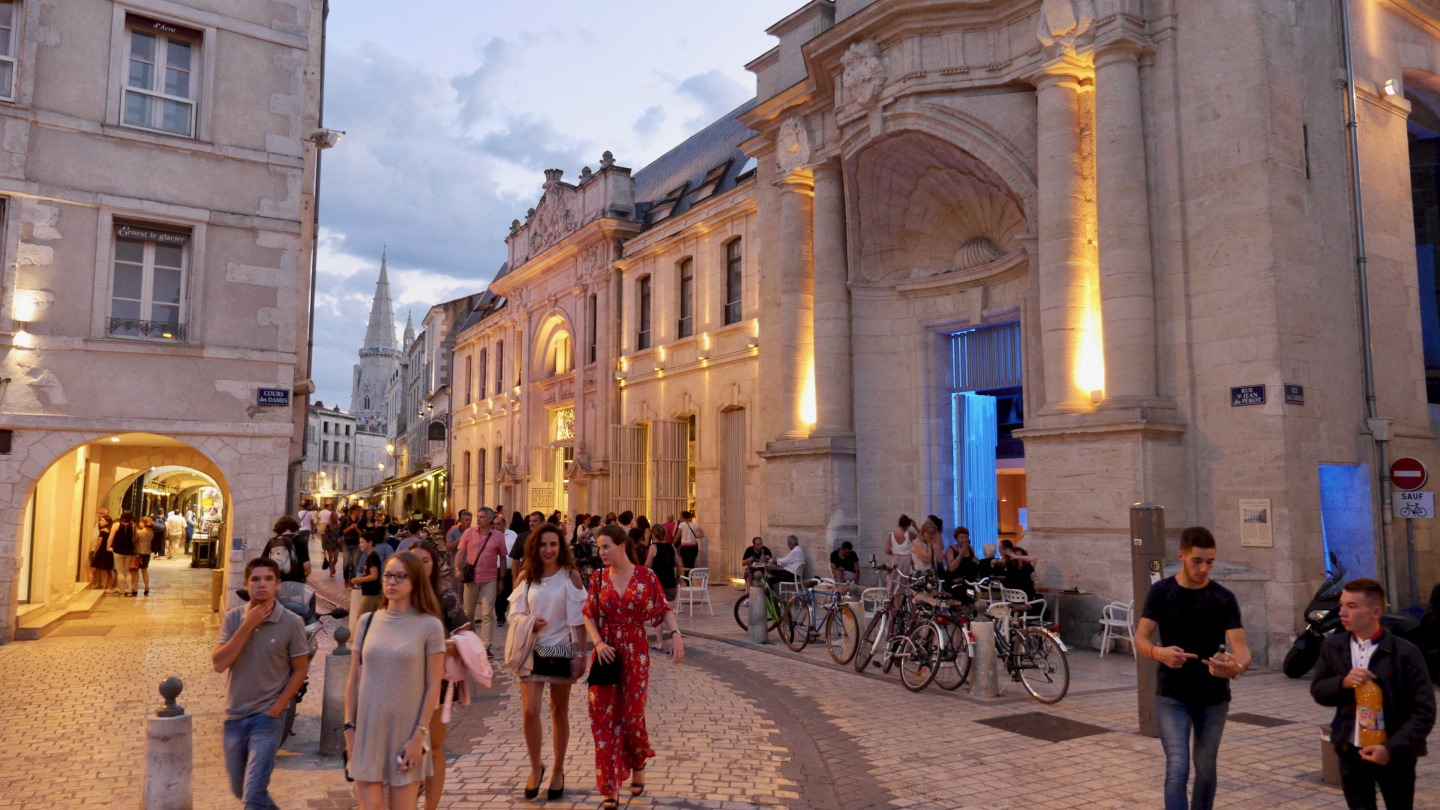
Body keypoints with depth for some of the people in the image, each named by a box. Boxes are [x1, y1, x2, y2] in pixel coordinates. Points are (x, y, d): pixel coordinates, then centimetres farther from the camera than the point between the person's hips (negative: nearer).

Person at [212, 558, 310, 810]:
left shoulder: (292, 623, -11)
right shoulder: (233, 618, -3)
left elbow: (300, 669, -3)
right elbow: (219, 664, -14)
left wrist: (276, 708, -11)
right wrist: (248, 626, -19)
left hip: (267, 717, -4)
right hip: (234, 716, 4)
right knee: (238, 789, 21)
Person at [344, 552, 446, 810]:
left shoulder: (430, 626, -6)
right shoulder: (368, 622, 5)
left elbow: (433, 688, -6)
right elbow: (353, 682, 9)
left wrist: (419, 736, -10)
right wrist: (349, 728, 4)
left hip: (406, 734, -3)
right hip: (367, 731, 3)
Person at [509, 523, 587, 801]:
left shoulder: (570, 576, -7)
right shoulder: (526, 576, 1)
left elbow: (578, 619, -6)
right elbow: (516, 613, 6)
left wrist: (581, 655, -8)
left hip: (561, 650, -1)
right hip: (532, 650, 2)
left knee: (559, 711, 10)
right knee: (530, 710, -7)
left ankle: (558, 771, 26)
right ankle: (535, 767, 15)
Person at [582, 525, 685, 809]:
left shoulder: (645, 576, -4)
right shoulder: (598, 578, 1)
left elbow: (664, 610, -1)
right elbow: (589, 616, 3)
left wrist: (675, 635, -18)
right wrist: (598, 643, -13)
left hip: (635, 655, -2)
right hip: (606, 654, 2)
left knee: (632, 717, 3)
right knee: (604, 719, 1)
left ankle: (638, 765, 35)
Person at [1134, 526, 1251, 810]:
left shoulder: (1224, 599, -4)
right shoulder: (1160, 592, -5)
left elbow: (1240, 646, -13)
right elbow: (1140, 640, -7)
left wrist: (1237, 667, -37)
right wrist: (1159, 653, -29)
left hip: (1214, 698, 2)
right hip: (1172, 696, -2)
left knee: (1206, 769, 14)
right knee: (1178, 769, -10)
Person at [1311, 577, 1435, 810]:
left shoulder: (1405, 653, -11)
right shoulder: (1332, 646, 1)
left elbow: (1425, 711, -11)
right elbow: (1317, 690, 6)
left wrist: (1392, 748, -19)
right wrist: (1343, 682, -16)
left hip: (1394, 756, -3)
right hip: (1351, 753, 3)